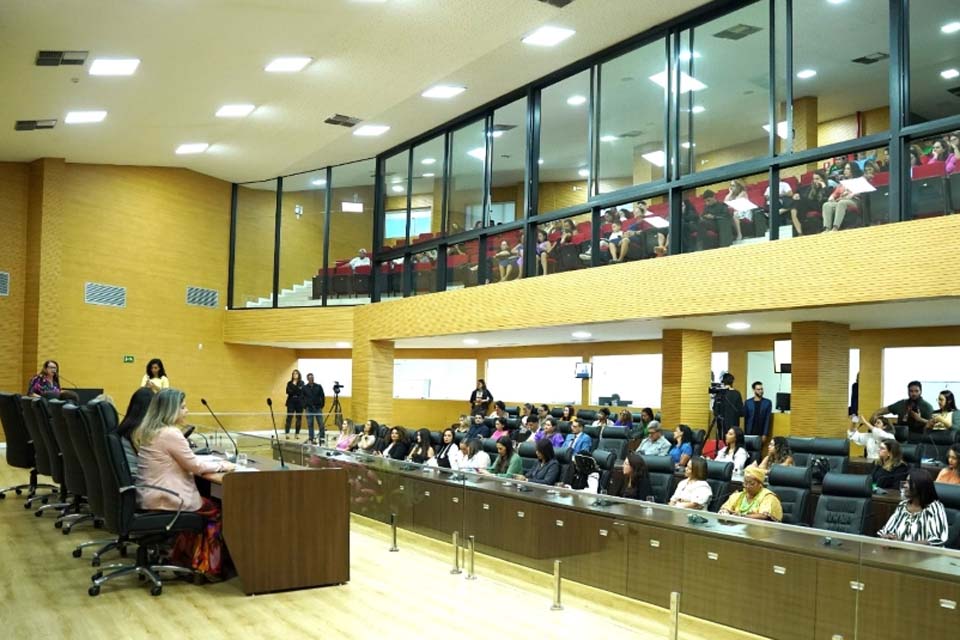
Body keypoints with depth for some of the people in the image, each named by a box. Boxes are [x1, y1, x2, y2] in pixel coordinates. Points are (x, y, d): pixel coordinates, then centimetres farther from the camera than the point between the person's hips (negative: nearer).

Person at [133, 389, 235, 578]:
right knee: (215, 510, 9)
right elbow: (194, 465, -13)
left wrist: (216, 462, 13)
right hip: (165, 499, -9)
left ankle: (182, 556, 28)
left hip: (150, 496, 9)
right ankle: (207, 567, 18)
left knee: (204, 504, 23)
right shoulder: (170, 433, -21)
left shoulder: (147, 430, 8)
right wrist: (222, 465, 2)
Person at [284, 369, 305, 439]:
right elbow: (288, 391, -4)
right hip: (291, 402, 0)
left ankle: (297, 433, 8)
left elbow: (301, 391, -8)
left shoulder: (301, 383, 5)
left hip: (299, 402, 0)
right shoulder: (289, 383, 8)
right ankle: (287, 433, -11)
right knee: (289, 417, -7)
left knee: (299, 418, 2)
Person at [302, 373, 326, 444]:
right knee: (310, 424, 3)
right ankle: (311, 439, 8)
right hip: (309, 408, 0)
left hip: (318, 408, 0)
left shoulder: (319, 386, 3)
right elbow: (302, 398, 5)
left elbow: (322, 397, 6)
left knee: (321, 424, -3)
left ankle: (322, 438, 4)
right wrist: (304, 407, 0)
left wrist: (322, 406, 1)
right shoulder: (304, 388, 2)